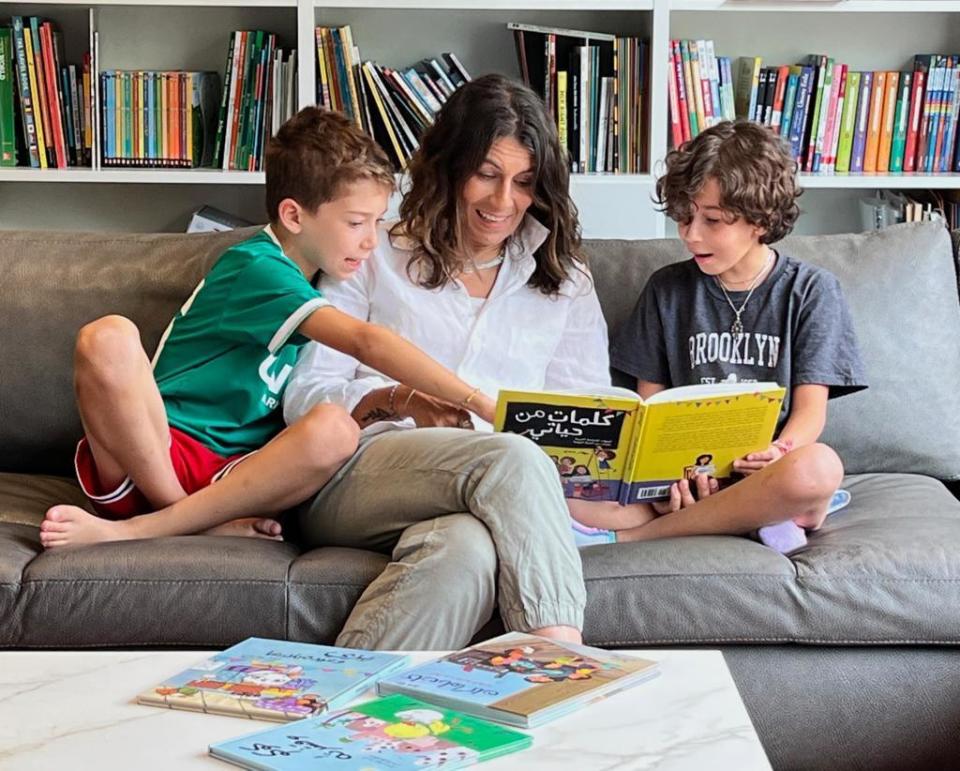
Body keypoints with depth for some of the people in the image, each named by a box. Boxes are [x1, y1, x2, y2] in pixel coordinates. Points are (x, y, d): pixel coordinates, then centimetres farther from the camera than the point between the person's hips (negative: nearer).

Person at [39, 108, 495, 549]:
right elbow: (367, 342, -24)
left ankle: (131, 529, -25)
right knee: (108, 338, -33)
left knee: (335, 430, -26)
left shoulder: (311, 281, 17)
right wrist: (477, 401, -26)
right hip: (150, 456, -6)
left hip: (234, 475, 6)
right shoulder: (257, 268, -11)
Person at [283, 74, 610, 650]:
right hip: (354, 478, -1)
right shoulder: (377, 257, 19)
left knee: (466, 550, -40)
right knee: (514, 459, -35)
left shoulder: (565, 281, 25)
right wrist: (400, 402, -11)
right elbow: (304, 396, 9)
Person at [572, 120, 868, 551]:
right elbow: (650, 403, 9)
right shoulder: (668, 289, 11)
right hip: (685, 475, 1)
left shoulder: (810, 291, 6)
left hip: (767, 471, -1)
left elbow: (811, 408, 0)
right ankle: (763, 516, -23)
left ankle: (633, 536, -23)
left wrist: (781, 450, -23)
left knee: (819, 467, -39)